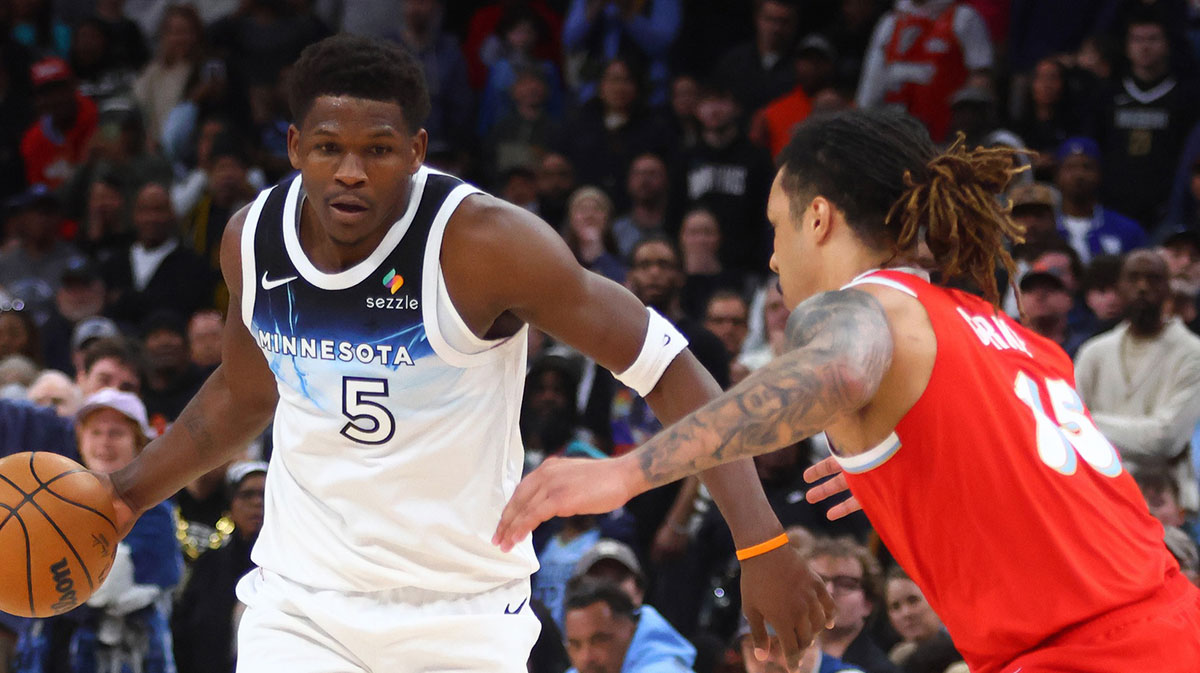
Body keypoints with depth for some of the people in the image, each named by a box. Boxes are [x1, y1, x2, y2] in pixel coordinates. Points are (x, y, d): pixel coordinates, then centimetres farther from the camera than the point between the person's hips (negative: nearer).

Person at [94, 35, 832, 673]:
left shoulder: (482, 242, -20)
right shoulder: (252, 239, -4)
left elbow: (667, 367, -18)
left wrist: (761, 541, -27)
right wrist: (129, 493, 9)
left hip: (462, 613, -3)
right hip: (302, 603, 3)